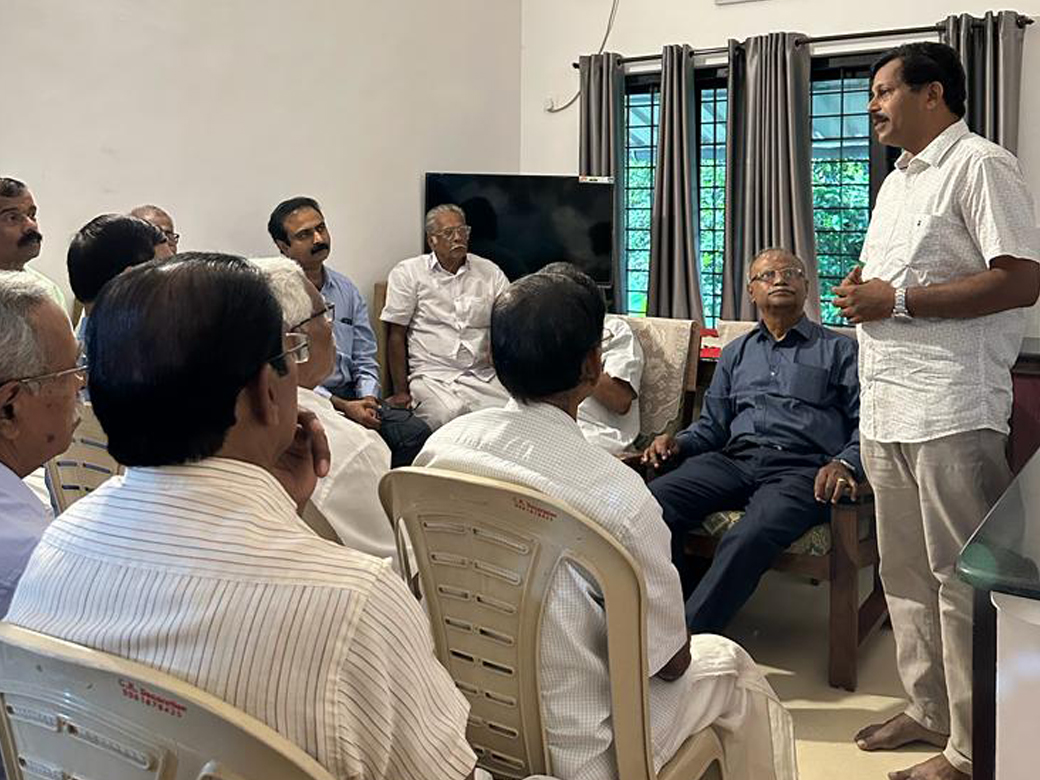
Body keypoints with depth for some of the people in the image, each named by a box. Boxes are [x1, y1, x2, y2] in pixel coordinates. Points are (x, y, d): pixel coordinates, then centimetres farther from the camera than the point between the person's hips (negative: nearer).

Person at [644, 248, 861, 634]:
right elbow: (711, 426, 27)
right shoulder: (735, 354, 30)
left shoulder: (839, 350, 17)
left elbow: (866, 421, 4)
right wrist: (677, 442, 4)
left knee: (749, 537, -37)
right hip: (735, 458, 4)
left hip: (802, 467, -4)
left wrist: (844, 464, -17)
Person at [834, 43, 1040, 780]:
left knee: (961, 581, -1)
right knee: (906, 573, 15)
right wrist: (860, 291, 4)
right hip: (886, 409, 9)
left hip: (950, 412, -9)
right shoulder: (897, 181, 20)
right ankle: (929, 710, 28)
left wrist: (898, 301, -17)